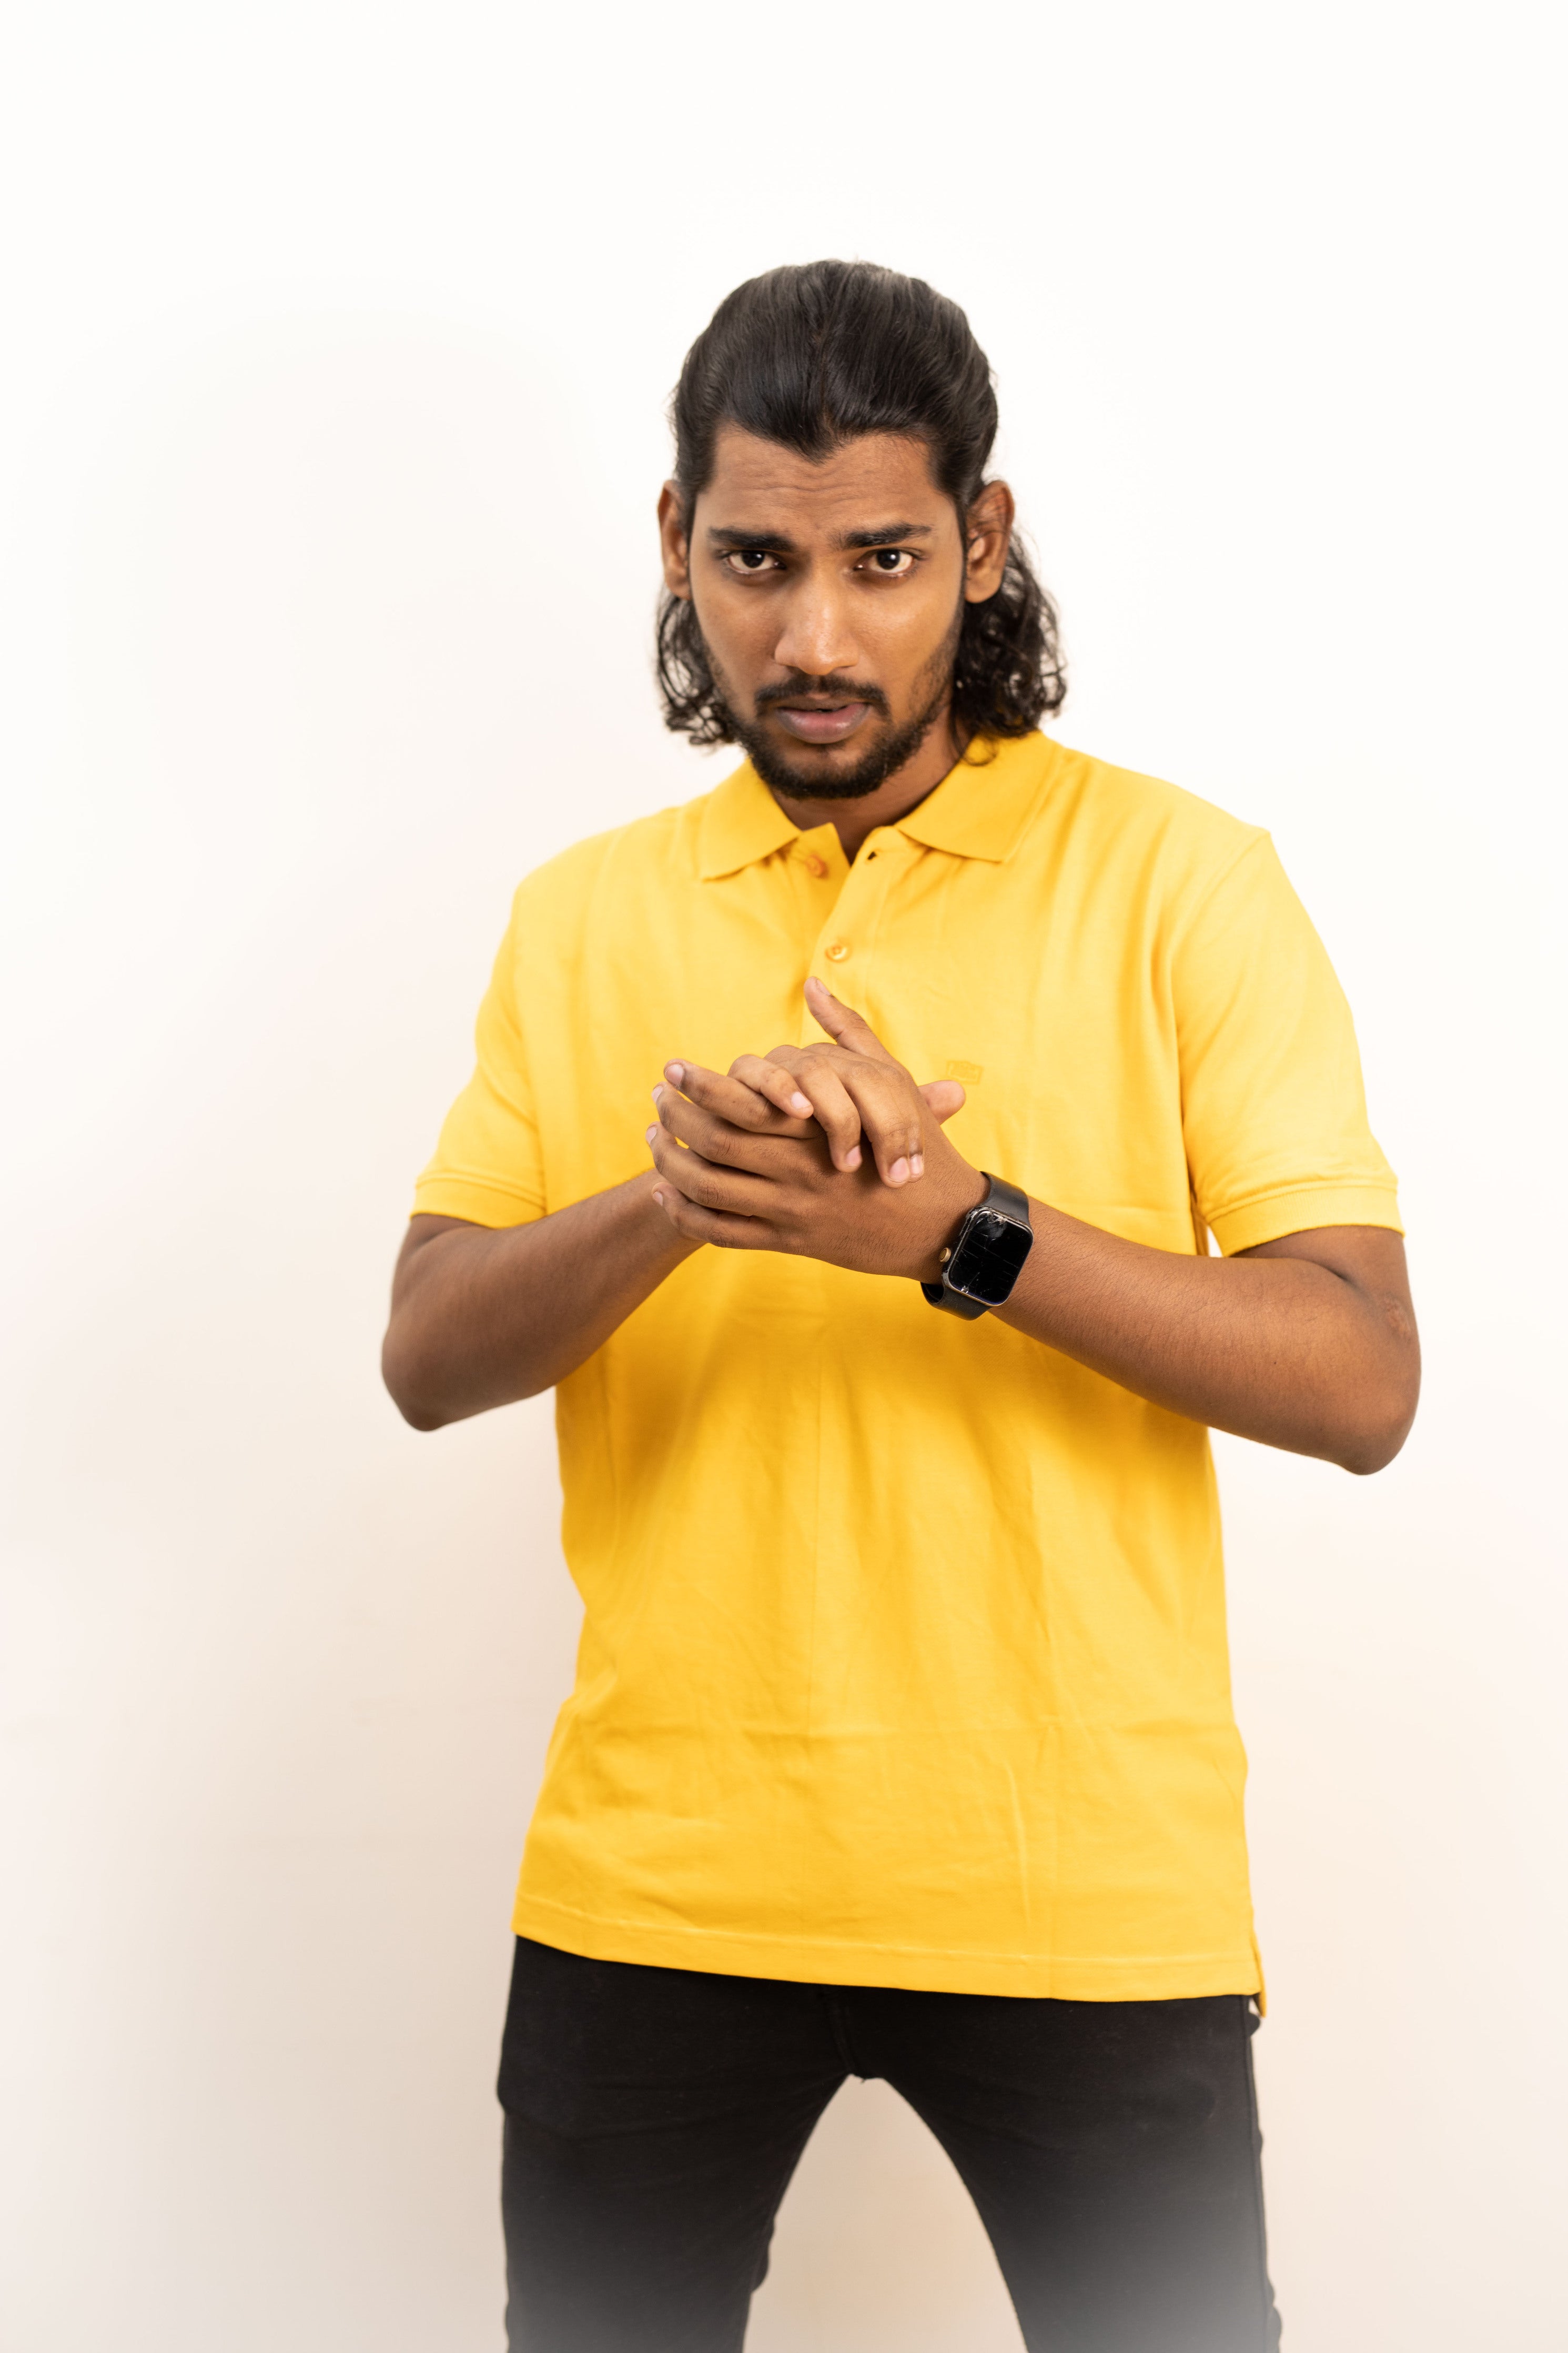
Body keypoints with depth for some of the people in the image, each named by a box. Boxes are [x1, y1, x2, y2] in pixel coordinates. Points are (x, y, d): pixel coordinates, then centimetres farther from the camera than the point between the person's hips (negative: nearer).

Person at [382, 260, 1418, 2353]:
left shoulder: (1179, 879, -3)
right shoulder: (585, 918, 7)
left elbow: (1359, 1380, -10)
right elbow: (430, 1357, 0)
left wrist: (966, 1233, -23)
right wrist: (670, 1202, -20)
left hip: (1082, 1887, -2)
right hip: (658, 1875, 3)